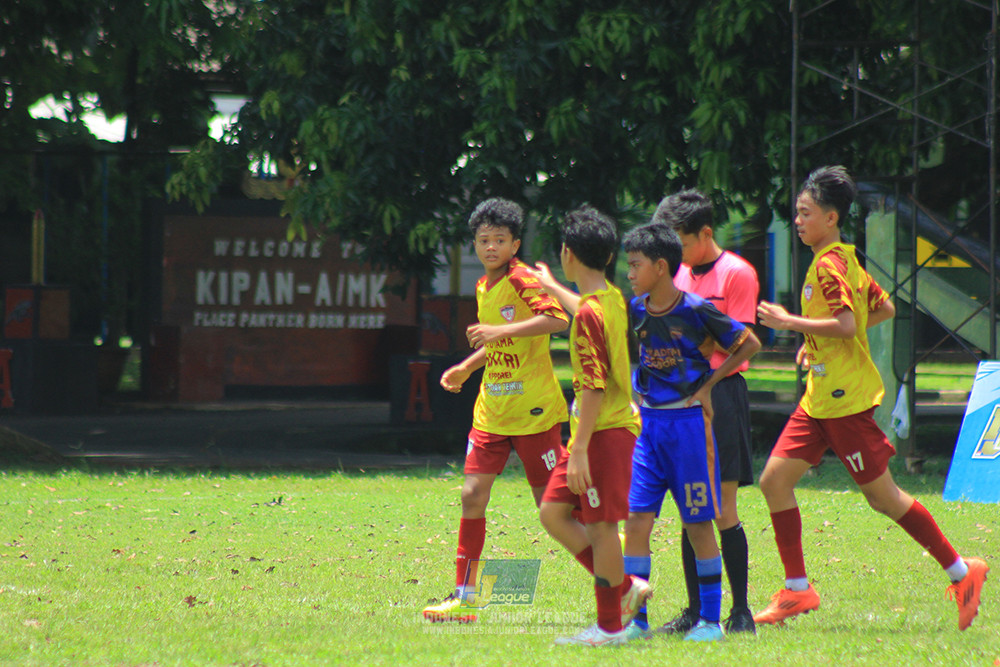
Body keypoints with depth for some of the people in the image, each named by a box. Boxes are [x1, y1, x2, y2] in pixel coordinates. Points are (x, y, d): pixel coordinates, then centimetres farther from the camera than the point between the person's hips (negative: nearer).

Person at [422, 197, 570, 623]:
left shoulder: (523, 281, -13)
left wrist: (501, 331, -33)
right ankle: (463, 596, 8)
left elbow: (556, 319, -31)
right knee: (472, 495, 1)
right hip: (491, 411, 7)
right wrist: (466, 368, 19)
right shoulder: (483, 287, 13)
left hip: (533, 412, -7)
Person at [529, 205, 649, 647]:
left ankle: (609, 627, 3)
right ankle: (624, 587, 15)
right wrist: (550, 286, 55)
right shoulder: (611, 299, 10)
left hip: (604, 432, -9)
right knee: (553, 512, 12)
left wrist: (580, 449, -23)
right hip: (611, 426, 9)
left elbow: (594, 388, -22)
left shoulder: (590, 314, -18)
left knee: (600, 525, -3)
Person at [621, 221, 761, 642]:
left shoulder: (696, 310, -11)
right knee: (636, 517, -2)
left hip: (688, 422, -5)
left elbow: (749, 344, -4)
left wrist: (709, 383, -4)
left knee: (698, 523, 1)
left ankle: (710, 619, 9)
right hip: (649, 422, 5)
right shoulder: (636, 311, 3)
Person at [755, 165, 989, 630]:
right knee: (774, 480, 2)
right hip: (820, 398, 10)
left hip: (845, 399, -10)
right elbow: (885, 309, 22)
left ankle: (960, 571, 9)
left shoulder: (829, 265, -16)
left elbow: (846, 323, -28)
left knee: (882, 496, -1)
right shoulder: (844, 261, 14)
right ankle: (797, 590, 5)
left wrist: (791, 323, -20)